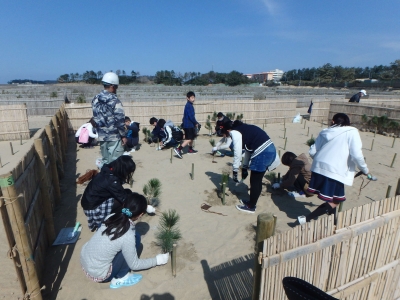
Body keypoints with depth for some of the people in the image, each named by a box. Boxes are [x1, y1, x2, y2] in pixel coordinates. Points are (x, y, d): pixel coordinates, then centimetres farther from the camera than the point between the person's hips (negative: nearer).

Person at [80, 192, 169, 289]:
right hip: (98, 275, -6)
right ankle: (120, 279, 6)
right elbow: (134, 265, -10)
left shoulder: (111, 217, -9)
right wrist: (157, 260, 2)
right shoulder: (128, 236, -27)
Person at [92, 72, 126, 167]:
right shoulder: (114, 100, -14)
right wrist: (123, 135, -8)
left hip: (101, 136, 7)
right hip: (114, 136, -6)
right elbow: (120, 119, -15)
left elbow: (95, 117, 13)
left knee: (105, 161, 17)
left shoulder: (95, 99, 6)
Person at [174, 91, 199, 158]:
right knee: (189, 139, -12)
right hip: (189, 125, -10)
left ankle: (190, 149, 33)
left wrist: (195, 123, 12)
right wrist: (196, 123, -10)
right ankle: (178, 149, -17)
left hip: (189, 124, 10)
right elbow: (191, 116, -21)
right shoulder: (189, 105, -16)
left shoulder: (189, 105, 14)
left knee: (192, 137, 21)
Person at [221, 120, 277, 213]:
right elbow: (248, 149, 27)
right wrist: (245, 167, 30)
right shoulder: (243, 129, 23)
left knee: (254, 181, 6)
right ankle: (252, 202, 36)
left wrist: (235, 171, -1)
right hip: (270, 149, 9)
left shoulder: (234, 132, -5)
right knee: (257, 180, 20)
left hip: (262, 153, -9)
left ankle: (251, 206, 21)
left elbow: (237, 153, -10)